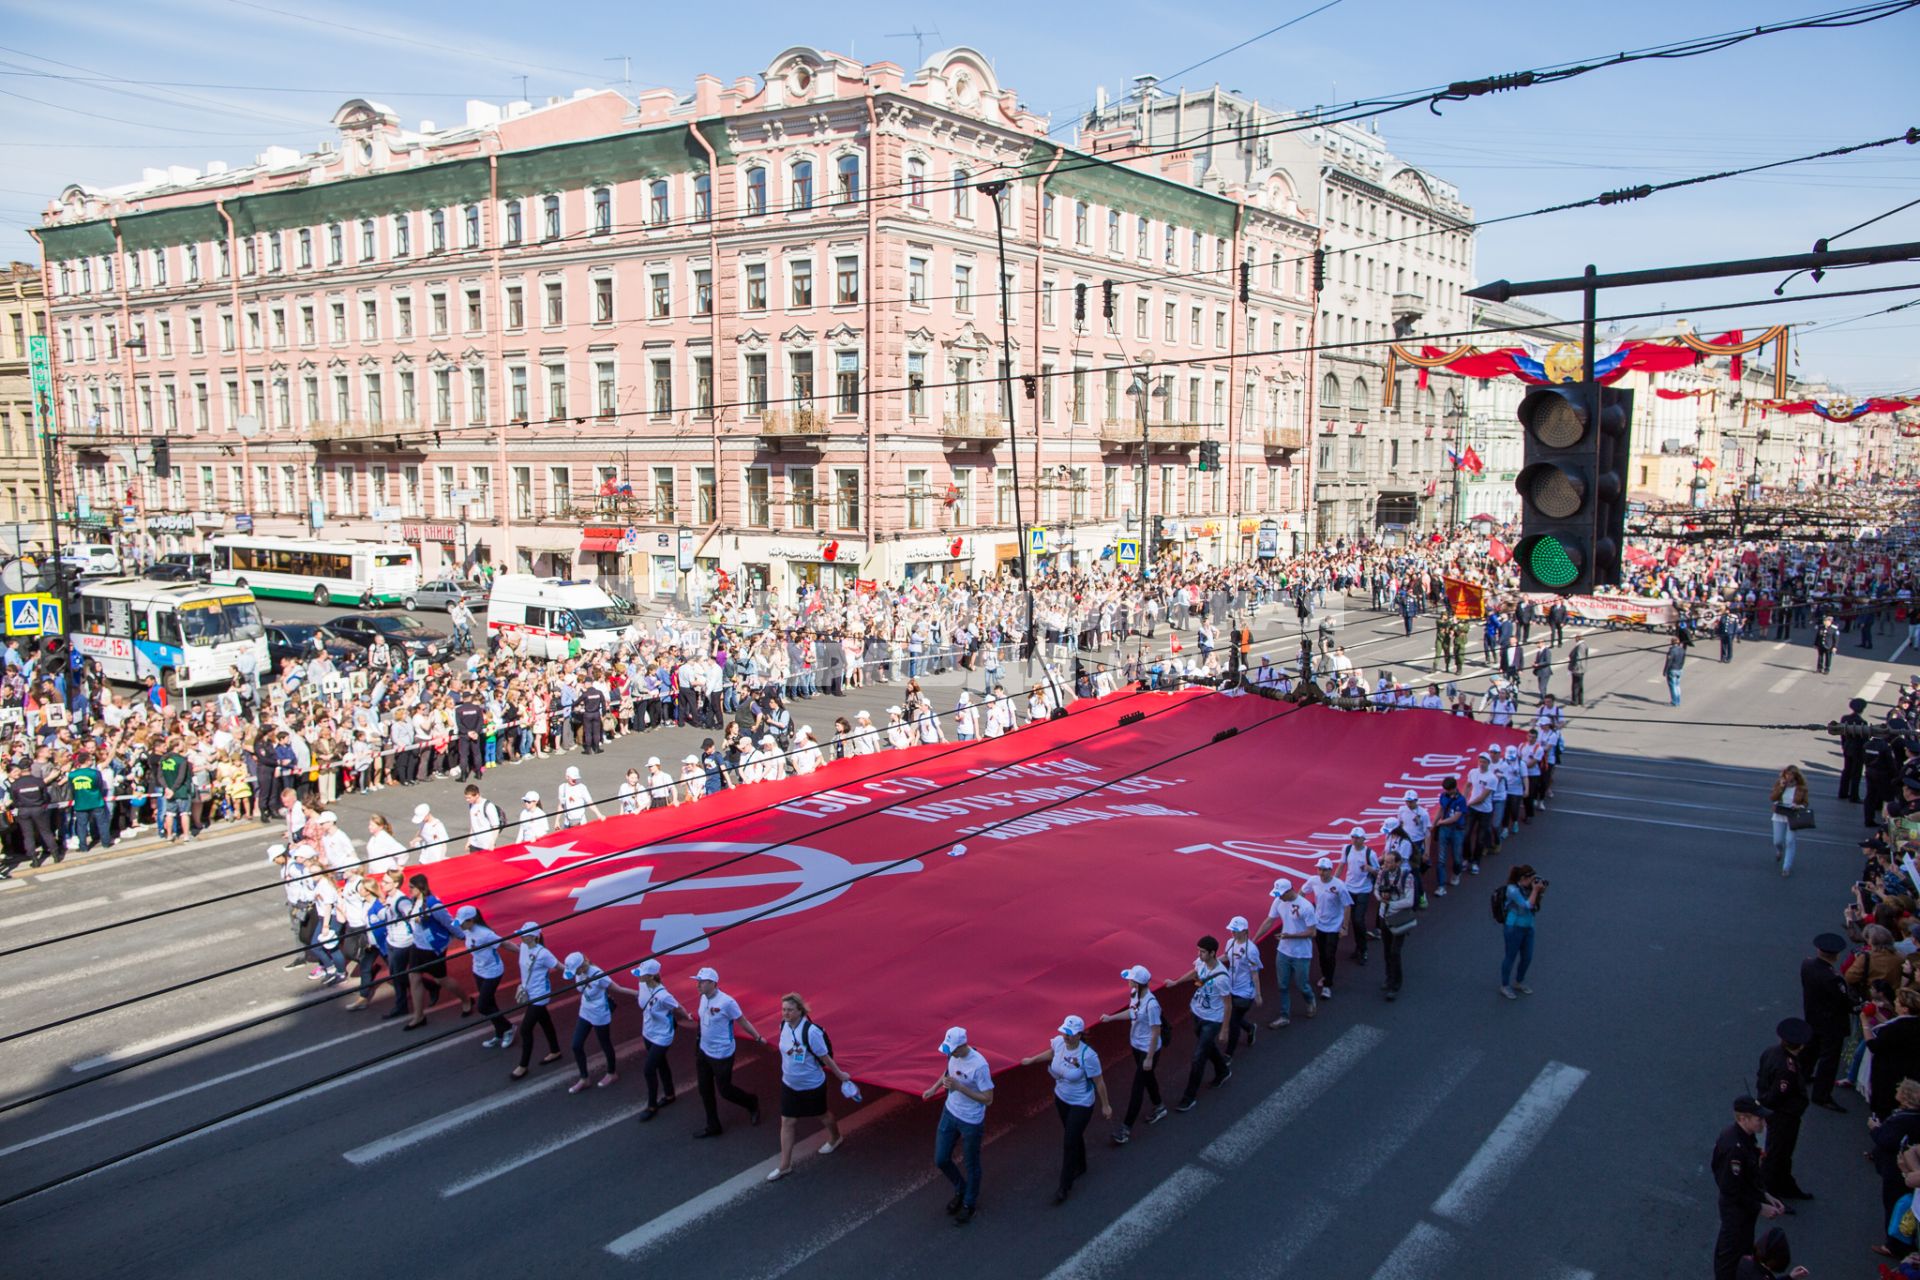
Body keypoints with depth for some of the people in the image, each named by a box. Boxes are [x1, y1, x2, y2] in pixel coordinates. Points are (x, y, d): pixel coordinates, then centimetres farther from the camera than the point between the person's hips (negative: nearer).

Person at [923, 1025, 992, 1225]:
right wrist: (935, 1087, 0)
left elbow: (988, 1099, -25)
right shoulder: (953, 1054, -9)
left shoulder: (979, 1065, -31)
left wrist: (960, 1087, -30)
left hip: (971, 1122, -7)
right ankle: (960, 1190, 44)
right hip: (950, 1113, 7)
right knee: (941, 1160, 16)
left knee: (971, 1165, 14)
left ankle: (970, 1204, 38)